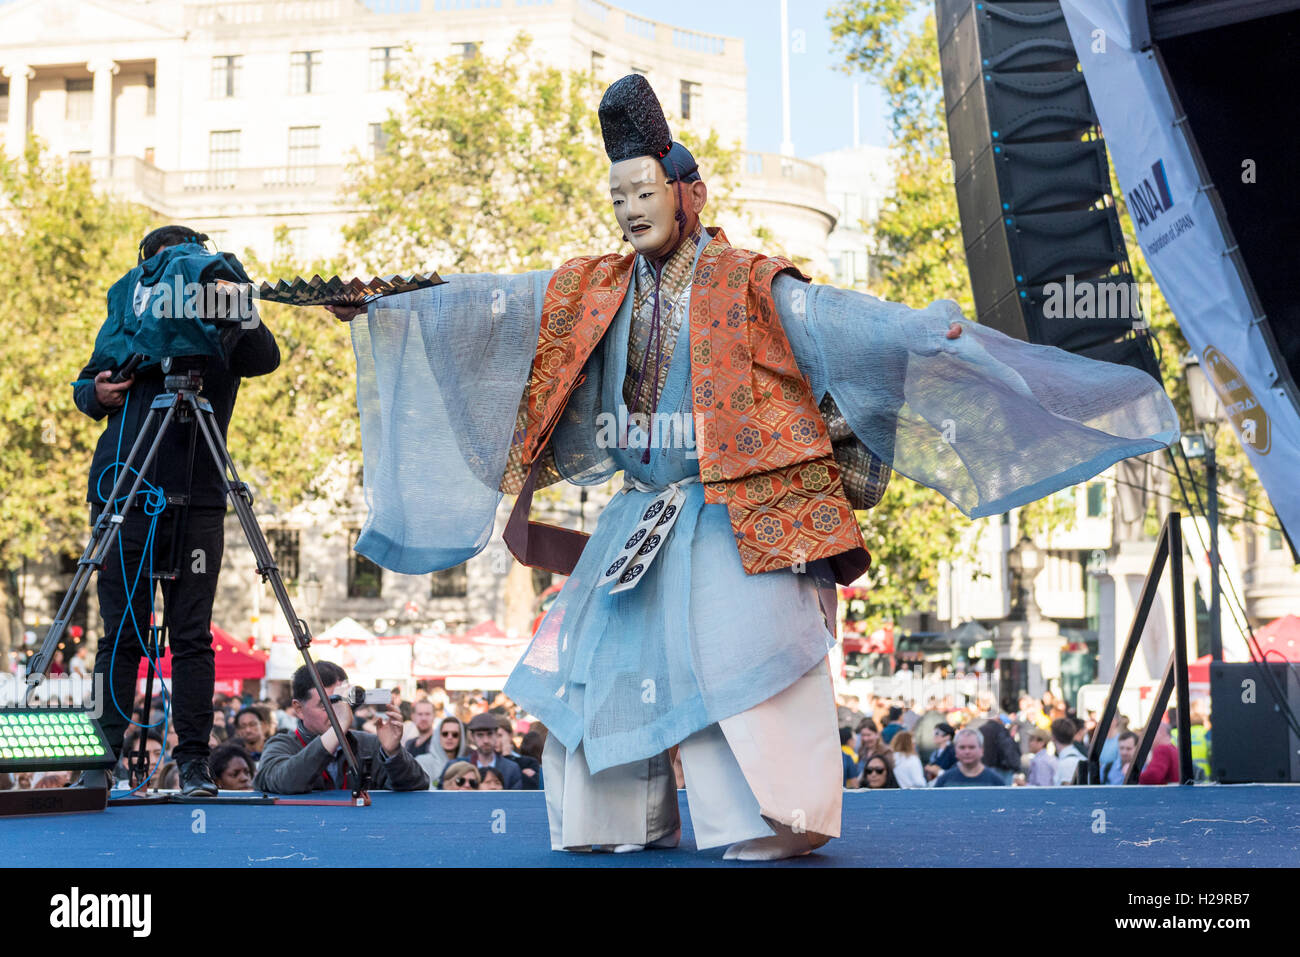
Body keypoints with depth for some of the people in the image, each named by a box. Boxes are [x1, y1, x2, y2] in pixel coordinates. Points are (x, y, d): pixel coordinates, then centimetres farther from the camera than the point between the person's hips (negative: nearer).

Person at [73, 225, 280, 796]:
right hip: (125, 492, 1)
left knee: (193, 636, -1)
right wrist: (96, 392, -4)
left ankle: (194, 762, 4)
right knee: (122, 634, 2)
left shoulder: (225, 333, 6)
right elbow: (84, 388, 18)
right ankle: (103, 757, 9)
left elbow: (266, 359, -14)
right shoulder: (130, 302, 12)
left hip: (196, 498, -1)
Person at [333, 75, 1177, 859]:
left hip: (740, 515, -6)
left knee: (743, 651, -15)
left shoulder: (749, 287, -7)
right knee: (610, 648, 4)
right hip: (644, 516, 6)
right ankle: (632, 818, 15)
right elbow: (489, 305, 11)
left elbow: (838, 320, -19)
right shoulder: (595, 294, 10)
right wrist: (381, 310, 9)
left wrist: (927, 330, -36)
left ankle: (779, 820, -9)